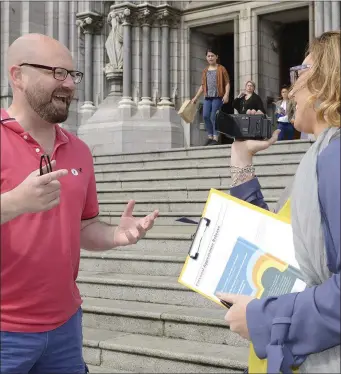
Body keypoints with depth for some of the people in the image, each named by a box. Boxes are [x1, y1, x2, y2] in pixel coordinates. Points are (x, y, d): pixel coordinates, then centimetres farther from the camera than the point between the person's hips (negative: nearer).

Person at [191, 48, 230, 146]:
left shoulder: (221, 69, 3)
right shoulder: (205, 71, 17)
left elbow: (227, 83, -1)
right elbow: (202, 85, 20)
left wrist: (226, 95, -14)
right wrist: (196, 97, 16)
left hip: (218, 97, -5)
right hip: (207, 97, 5)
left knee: (214, 117, -9)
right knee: (205, 116, -5)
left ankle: (215, 138, -3)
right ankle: (210, 136, 8)